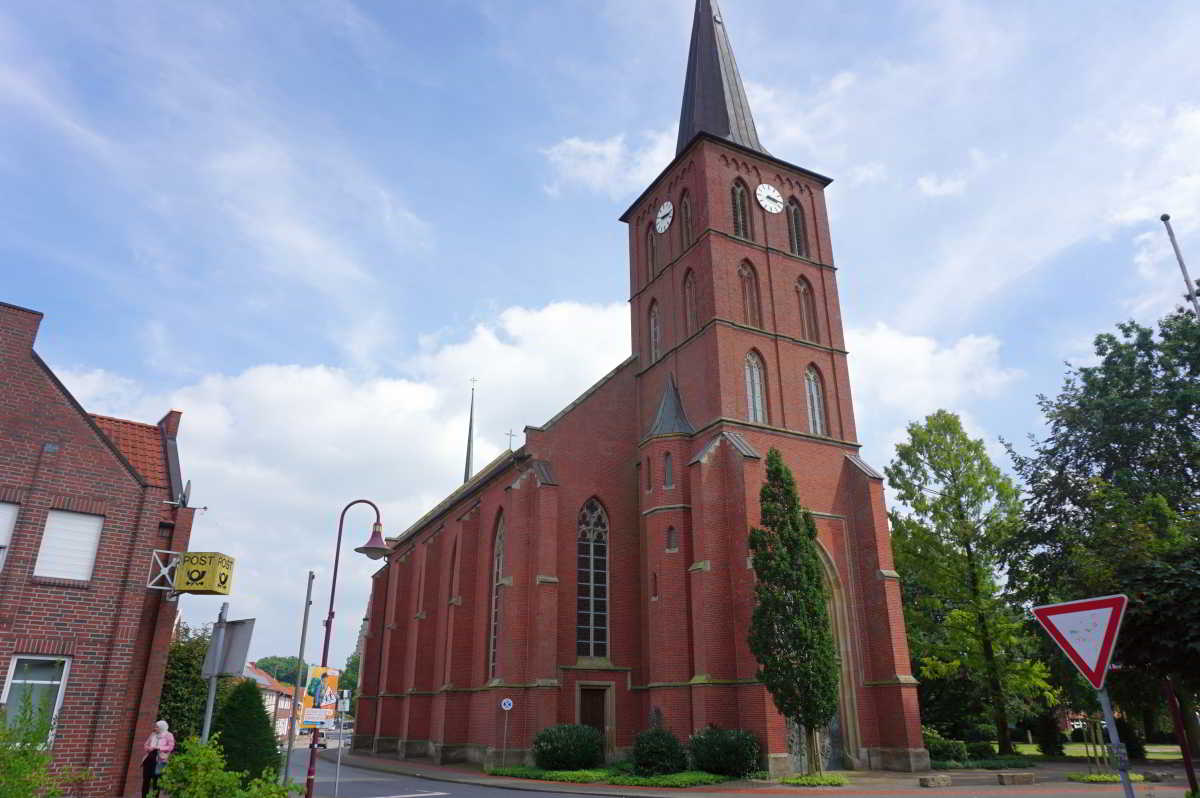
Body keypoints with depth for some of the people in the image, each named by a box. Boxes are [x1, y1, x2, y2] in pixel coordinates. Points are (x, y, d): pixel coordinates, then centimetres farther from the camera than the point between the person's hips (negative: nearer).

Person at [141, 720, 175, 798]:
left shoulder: (168, 735, -1)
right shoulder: (153, 735, 14)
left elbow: (170, 747, -10)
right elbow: (145, 744, 17)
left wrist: (158, 748, -16)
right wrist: (149, 748, -5)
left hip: (159, 760, -4)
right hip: (149, 758, 4)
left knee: (156, 780, -1)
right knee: (146, 779, 2)